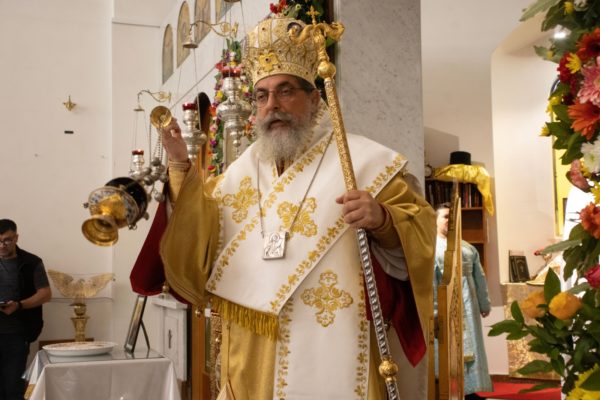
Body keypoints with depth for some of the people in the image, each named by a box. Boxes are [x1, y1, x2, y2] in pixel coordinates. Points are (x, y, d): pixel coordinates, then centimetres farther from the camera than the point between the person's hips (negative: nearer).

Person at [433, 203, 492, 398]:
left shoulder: (468, 248, 17)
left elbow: (479, 277, 17)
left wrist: (484, 303, 13)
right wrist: (434, 308, -18)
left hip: (467, 303, 6)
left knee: (471, 345, 8)